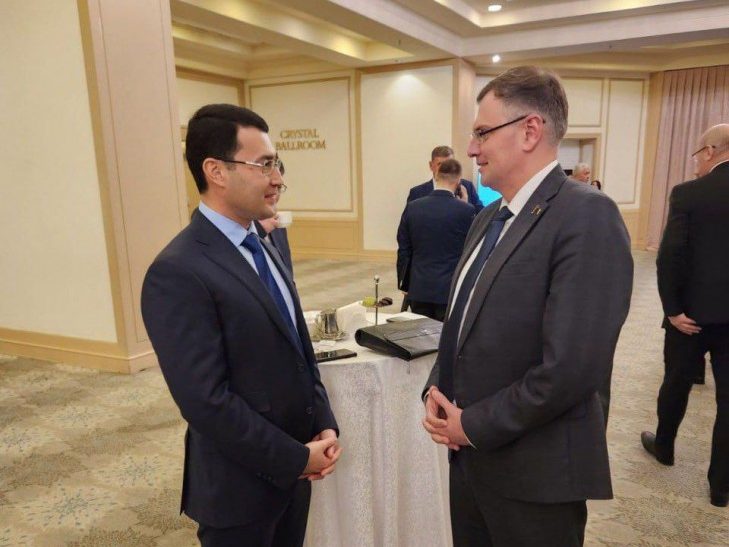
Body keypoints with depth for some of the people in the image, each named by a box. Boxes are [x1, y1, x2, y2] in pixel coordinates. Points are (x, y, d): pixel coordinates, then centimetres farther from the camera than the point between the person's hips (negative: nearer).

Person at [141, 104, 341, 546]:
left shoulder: (263, 249, 5)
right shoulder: (178, 273, -22)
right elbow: (207, 401, -24)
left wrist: (325, 425, -2)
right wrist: (296, 458, -15)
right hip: (242, 485, -7)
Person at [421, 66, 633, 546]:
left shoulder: (587, 215, -19)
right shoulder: (489, 217, 8)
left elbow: (573, 365, -25)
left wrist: (475, 424, -15)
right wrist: (436, 392, -1)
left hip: (534, 469, -7)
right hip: (470, 453, 7)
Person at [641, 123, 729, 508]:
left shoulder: (687, 193, -11)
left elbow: (669, 257, -16)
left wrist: (672, 309, -9)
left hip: (694, 310, -3)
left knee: (677, 382, 17)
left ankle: (663, 446, 38)